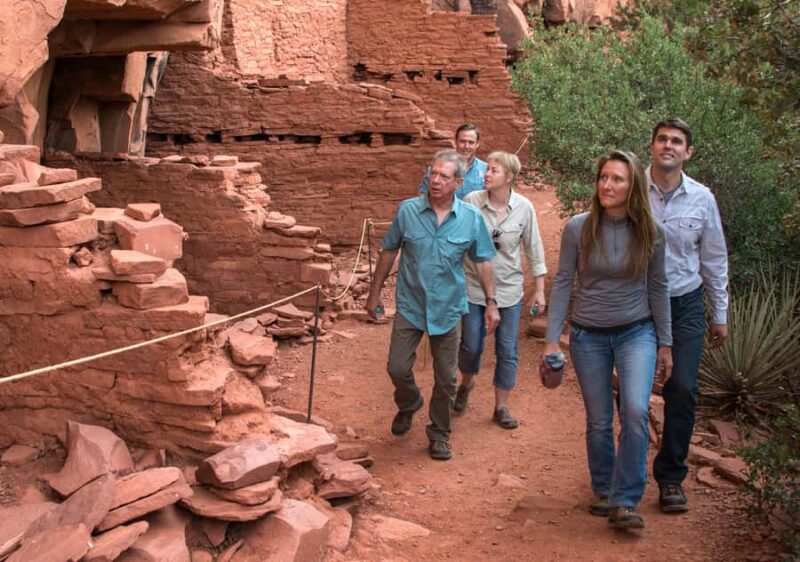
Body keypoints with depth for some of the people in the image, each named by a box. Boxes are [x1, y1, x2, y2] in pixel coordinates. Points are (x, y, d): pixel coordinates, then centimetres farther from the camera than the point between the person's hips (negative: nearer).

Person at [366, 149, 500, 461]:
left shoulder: (471, 219, -6)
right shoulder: (408, 210, -8)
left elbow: (482, 261, 3)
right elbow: (389, 252, 2)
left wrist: (491, 301, -1)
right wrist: (375, 292, 5)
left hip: (448, 309, 0)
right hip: (410, 305, 0)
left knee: (445, 379, 7)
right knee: (397, 368, 0)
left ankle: (439, 435, 26)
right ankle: (408, 405, 34)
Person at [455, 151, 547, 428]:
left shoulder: (524, 208, -8)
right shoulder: (471, 202, -12)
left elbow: (534, 249, 0)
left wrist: (539, 289, 1)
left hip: (509, 291, 1)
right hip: (474, 288, 0)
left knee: (507, 351, 5)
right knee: (471, 345, 8)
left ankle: (501, 407, 21)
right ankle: (466, 383, 41)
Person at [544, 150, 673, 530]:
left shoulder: (650, 233, -6)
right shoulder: (578, 228, -10)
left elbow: (657, 288, 3)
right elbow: (562, 282, -3)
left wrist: (665, 343, 6)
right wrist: (552, 339, -5)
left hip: (636, 332, 0)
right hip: (588, 336, 0)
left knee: (636, 412, -18)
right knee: (599, 422, 7)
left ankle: (624, 502, -7)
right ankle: (603, 491, 29)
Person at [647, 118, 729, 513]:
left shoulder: (702, 199, -1)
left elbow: (714, 259, 9)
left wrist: (720, 314, 11)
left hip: (686, 305, 1)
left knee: (682, 389, -5)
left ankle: (671, 476, 10)